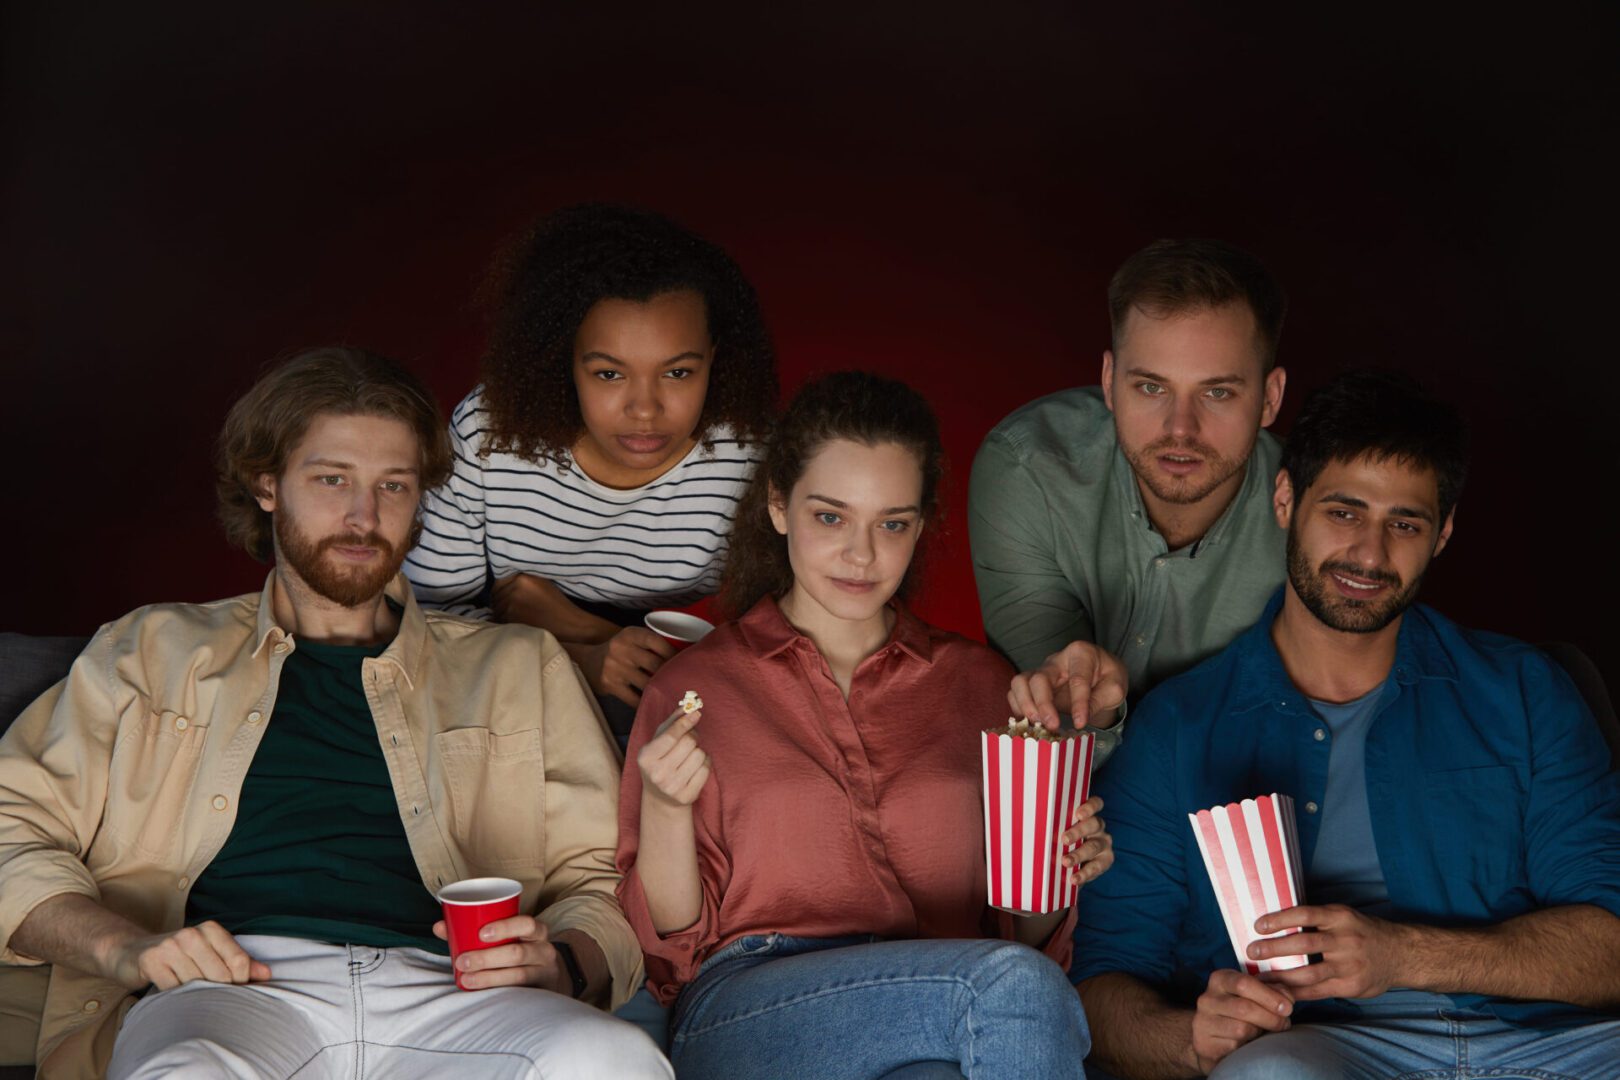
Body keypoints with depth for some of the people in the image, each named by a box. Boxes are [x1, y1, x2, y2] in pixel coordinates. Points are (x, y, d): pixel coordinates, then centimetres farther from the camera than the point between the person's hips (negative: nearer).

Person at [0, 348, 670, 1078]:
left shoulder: (515, 669, 26)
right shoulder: (155, 654, 25)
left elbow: (600, 877, 20)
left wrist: (562, 965, -4)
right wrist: (125, 948, -4)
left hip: (436, 993, 2)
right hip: (231, 994, -1)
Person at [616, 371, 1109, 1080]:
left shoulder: (977, 680, 19)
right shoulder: (695, 687, 13)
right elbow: (673, 945, 10)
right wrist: (665, 807, -7)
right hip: (747, 1014, -2)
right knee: (1011, 986, -32)